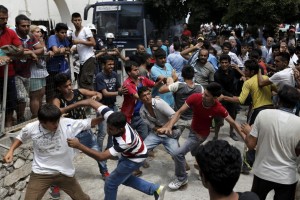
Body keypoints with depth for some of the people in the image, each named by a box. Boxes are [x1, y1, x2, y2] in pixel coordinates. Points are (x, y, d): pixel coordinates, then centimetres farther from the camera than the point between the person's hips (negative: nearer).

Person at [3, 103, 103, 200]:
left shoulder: (67, 124, -20)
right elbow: (21, 138, 7)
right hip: (41, 173, 0)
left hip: (64, 172, 1)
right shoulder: (31, 128, -15)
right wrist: (11, 151, -5)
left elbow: (89, 123, -13)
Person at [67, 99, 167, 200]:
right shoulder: (111, 116, -30)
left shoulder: (124, 141, -44)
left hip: (135, 158, -8)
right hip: (127, 153, 8)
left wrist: (79, 146, -51)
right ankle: (156, 189, 31)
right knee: (124, 178, 24)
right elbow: (92, 102, -24)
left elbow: (101, 157, -45)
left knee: (111, 183, 0)